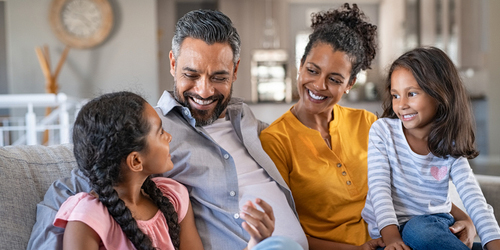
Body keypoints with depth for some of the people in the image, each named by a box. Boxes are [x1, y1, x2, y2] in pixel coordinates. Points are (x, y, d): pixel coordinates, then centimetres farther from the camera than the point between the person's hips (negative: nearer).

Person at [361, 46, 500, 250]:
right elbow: (379, 187, -10)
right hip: (389, 230, -1)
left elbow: (474, 199, -7)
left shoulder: (450, 146, 1)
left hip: (437, 224, 2)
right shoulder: (382, 130, -3)